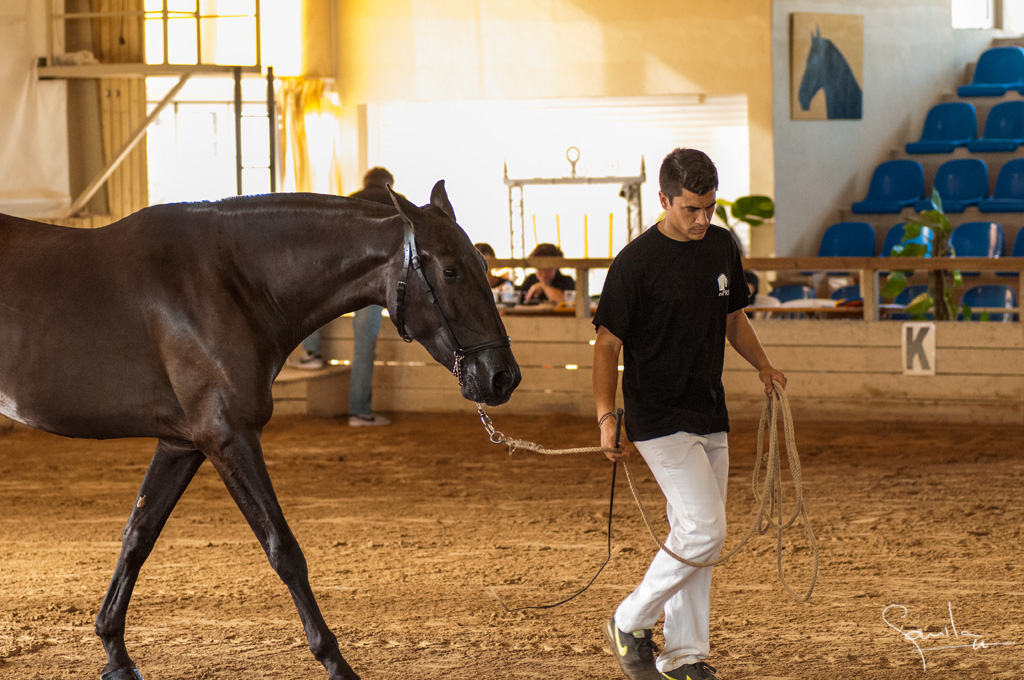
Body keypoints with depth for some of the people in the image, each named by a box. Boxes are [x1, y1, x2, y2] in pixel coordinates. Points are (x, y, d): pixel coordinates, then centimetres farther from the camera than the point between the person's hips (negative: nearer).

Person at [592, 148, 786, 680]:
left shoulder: (722, 247, 5)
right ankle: (630, 624, 2)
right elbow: (608, 342, -10)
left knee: (695, 534, 10)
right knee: (704, 531, -14)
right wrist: (606, 416, -19)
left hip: (710, 416, 7)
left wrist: (762, 364, 4)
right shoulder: (636, 263, -15)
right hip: (660, 419, -7)